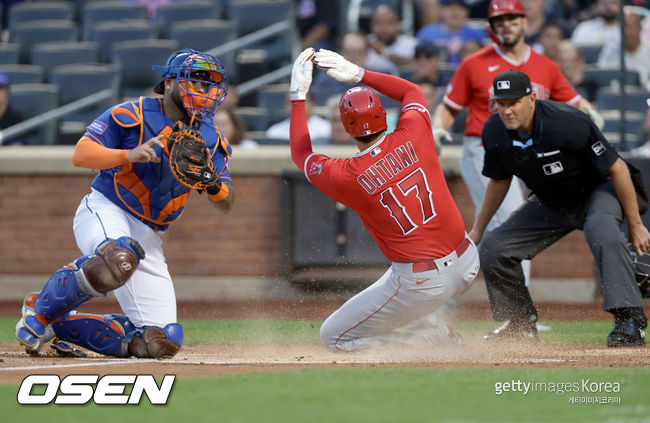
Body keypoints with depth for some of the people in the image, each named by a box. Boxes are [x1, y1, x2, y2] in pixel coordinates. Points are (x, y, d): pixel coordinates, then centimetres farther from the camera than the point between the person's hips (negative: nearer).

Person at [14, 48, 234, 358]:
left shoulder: (210, 139, 10)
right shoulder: (134, 115, -5)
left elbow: (226, 205, 5)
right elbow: (80, 155, -12)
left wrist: (214, 183, -17)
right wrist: (129, 155, -27)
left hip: (147, 237, 6)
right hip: (104, 211, -6)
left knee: (163, 341, -6)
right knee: (118, 257, -43)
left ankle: (63, 325, 13)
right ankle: (41, 311, -19)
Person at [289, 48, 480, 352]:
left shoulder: (346, 177, -13)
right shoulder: (412, 136, -7)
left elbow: (301, 154, 10)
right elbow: (412, 92, 18)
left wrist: (298, 95, 14)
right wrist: (358, 74, 14)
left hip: (424, 285, -6)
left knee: (333, 337, 7)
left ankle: (432, 338, -3)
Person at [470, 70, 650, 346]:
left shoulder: (568, 123, -33)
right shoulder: (494, 132, -15)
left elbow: (616, 168, -25)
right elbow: (499, 181, 6)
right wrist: (477, 229, 11)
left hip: (597, 192, -6)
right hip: (549, 204, 6)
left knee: (601, 231, -39)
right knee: (492, 249, -3)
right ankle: (520, 324, 15)